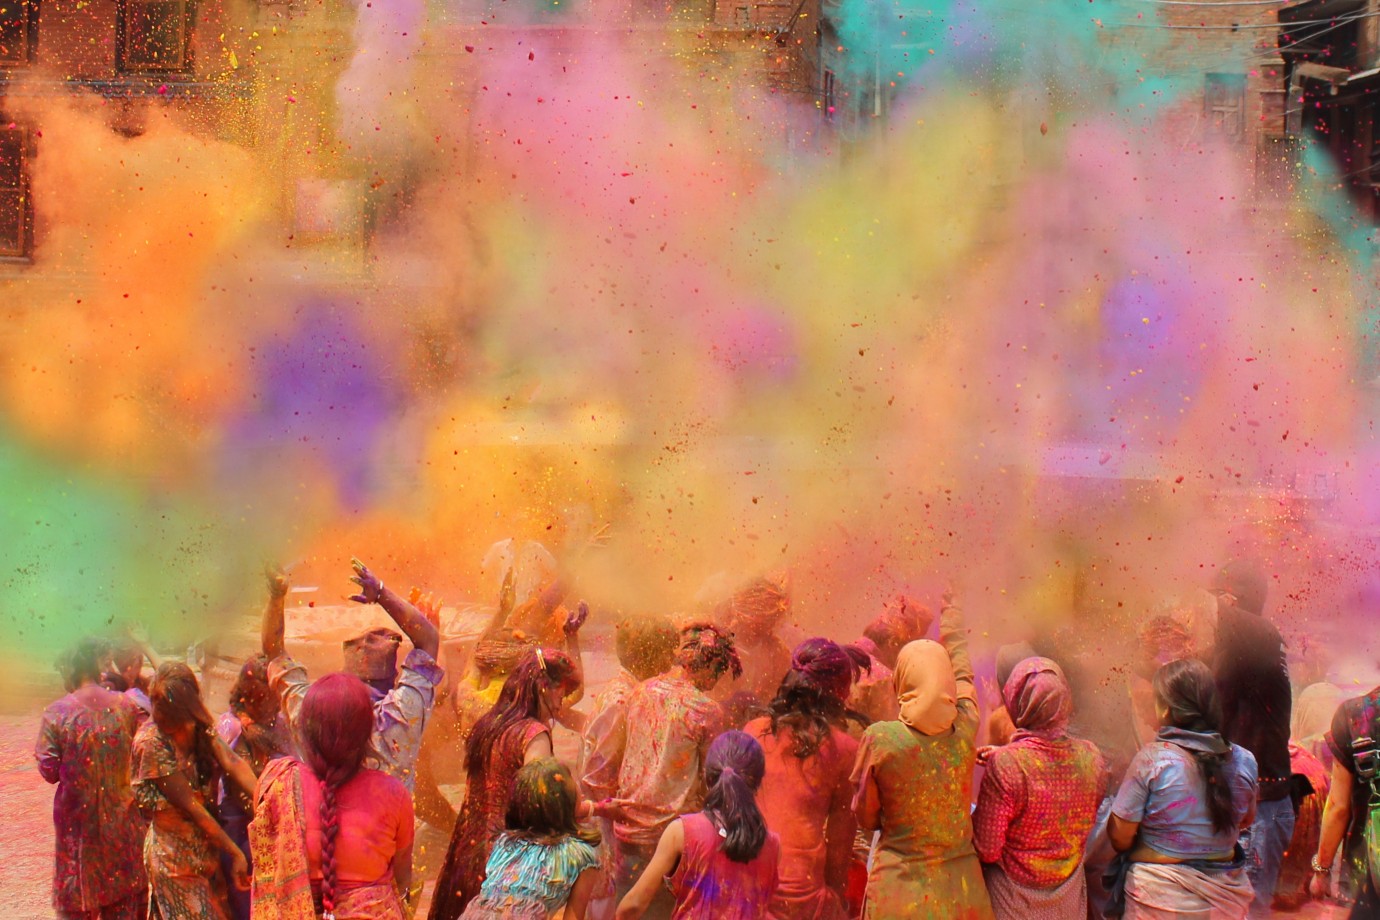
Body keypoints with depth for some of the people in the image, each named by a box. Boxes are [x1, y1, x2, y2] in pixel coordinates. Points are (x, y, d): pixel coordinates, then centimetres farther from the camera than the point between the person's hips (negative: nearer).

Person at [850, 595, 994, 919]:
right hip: (963, 893, 3)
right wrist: (950, 616, 33)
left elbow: (865, 818, -1)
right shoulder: (965, 731, -6)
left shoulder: (880, 739, -14)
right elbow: (962, 673, 16)